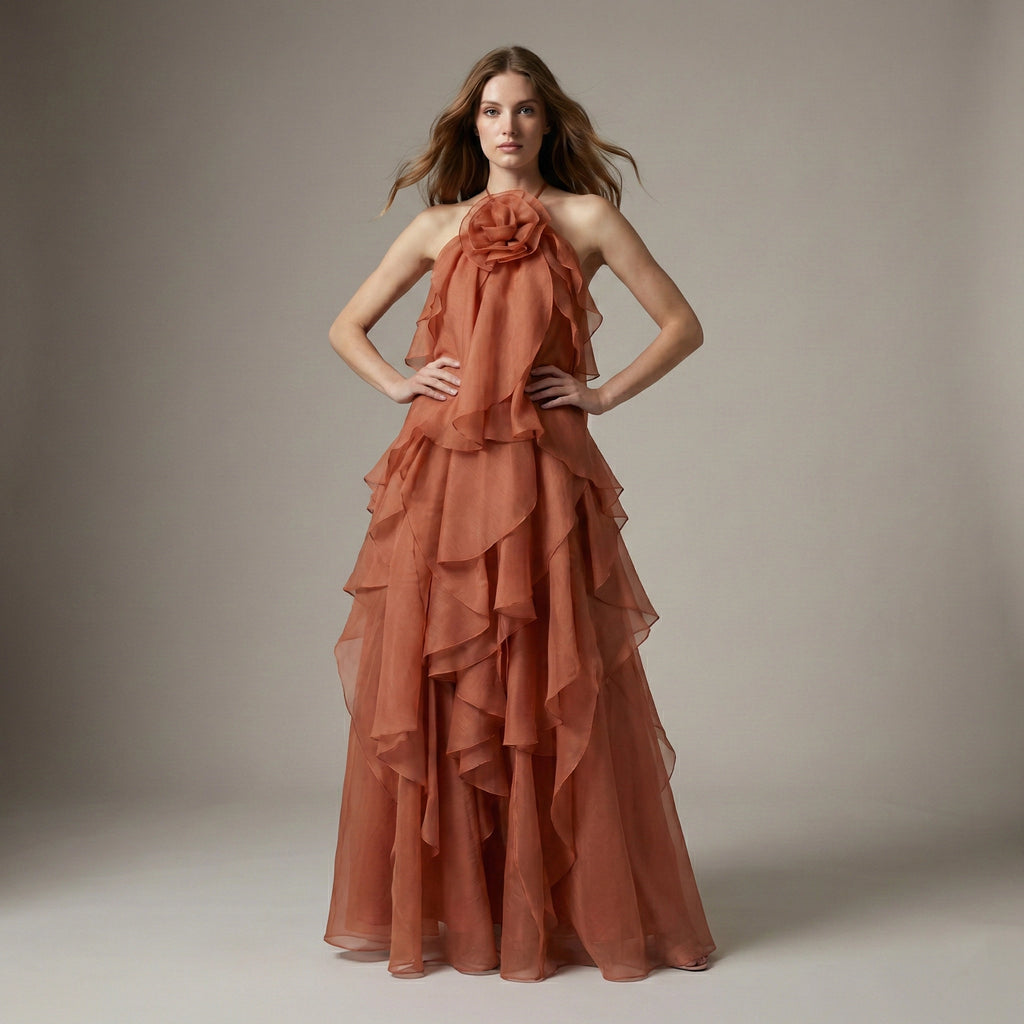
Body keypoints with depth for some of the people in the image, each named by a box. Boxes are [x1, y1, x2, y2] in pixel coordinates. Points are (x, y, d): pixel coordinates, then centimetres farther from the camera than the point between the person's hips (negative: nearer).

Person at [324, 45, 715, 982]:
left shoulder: (586, 217, 7)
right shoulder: (438, 228, 14)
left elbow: (683, 324, 7)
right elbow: (346, 326, 21)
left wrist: (603, 393, -1)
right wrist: (399, 384, 5)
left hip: (541, 480, -2)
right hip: (441, 479, 2)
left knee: (547, 689, -2)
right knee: (431, 685, 1)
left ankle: (558, 908, 11)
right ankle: (443, 906, 13)